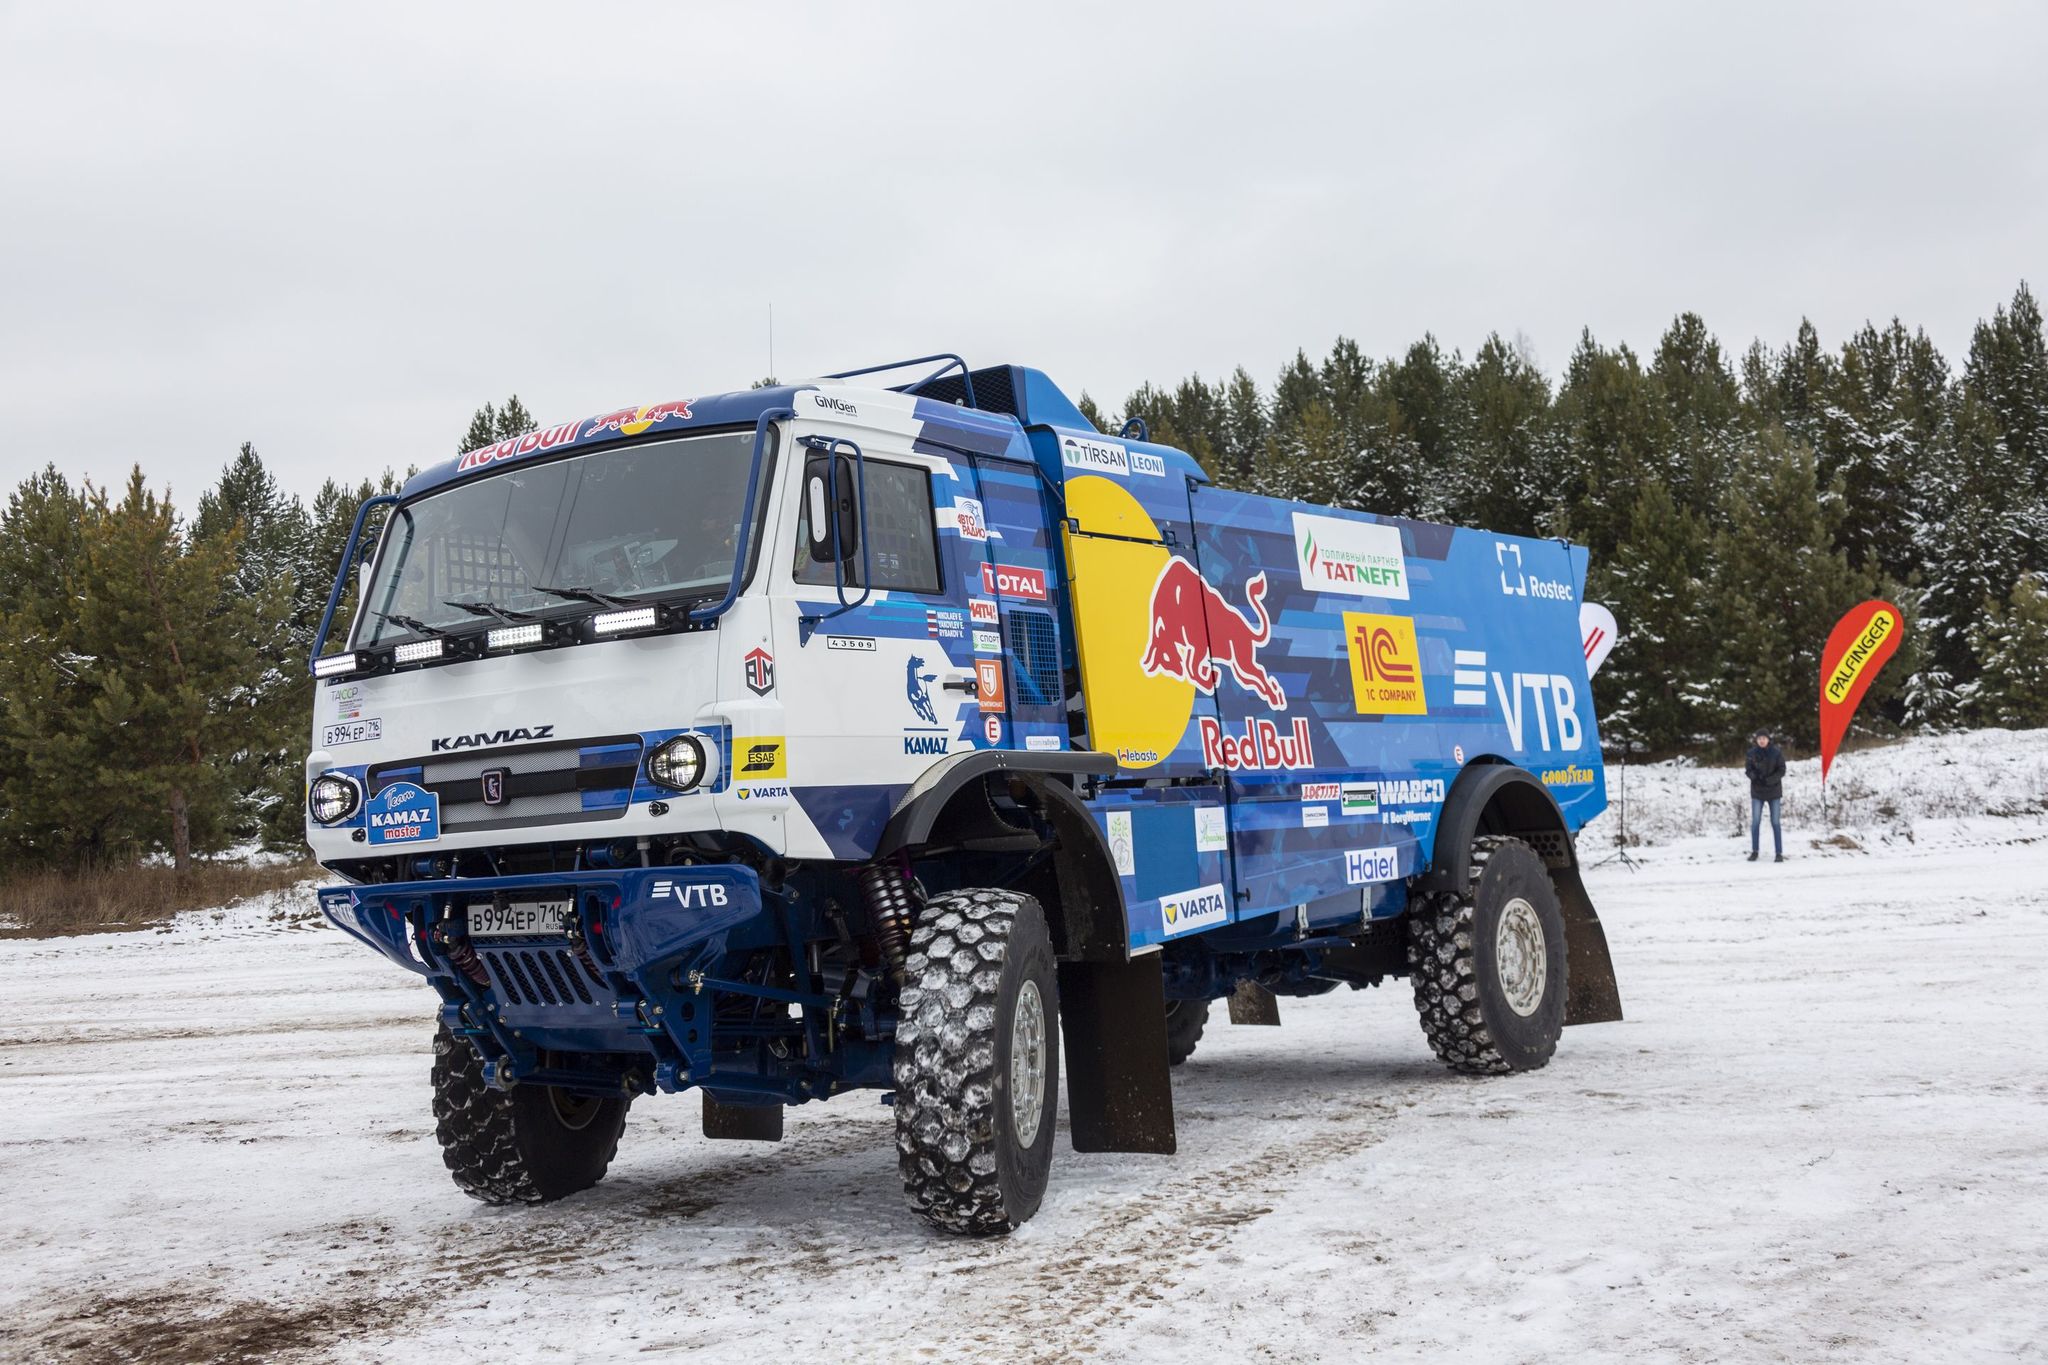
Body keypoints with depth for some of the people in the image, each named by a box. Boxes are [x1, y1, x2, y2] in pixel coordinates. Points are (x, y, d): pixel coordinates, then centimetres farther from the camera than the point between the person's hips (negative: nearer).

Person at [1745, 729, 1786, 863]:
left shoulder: (1776, 752, -8)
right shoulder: (1751, 753, -3)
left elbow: (1781, 770, -7)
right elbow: (1748, 770, 1)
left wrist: (1769, 780, -22)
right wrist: (1755, 776, -21)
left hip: (1774, 791, -1)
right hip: (1757, 791, 1)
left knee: (1775, 822, 1)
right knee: (1755, 821, 2)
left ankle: (1779, 853, 6)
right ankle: (1754, 851, 13)